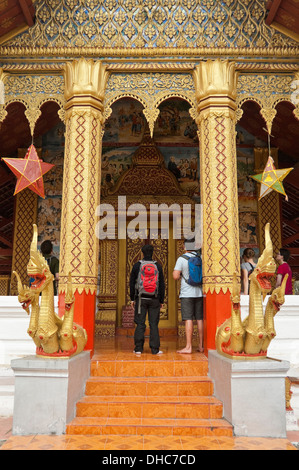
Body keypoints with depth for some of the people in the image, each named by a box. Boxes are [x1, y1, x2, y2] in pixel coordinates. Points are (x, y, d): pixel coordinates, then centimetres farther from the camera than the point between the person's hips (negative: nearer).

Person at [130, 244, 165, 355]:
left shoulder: (137, 265, 1)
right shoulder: (158, 266, 3)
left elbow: (132, 283, 2)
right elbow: (162, 285, 4)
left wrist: (132, 298, 10)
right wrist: (161, 300, 11)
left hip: (141, 298, 0)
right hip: (154, 299, 0)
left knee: (140, 324, 3)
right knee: (154, 324, 3)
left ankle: (138, 348, 4)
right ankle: (155, 349, 4)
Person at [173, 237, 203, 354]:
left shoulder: (181, 259, -7)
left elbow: (175, 276, -12)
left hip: (187, 293, -4)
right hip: (199, 293, 4)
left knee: (188, 319, -5)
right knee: (200, 319, 9)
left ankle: (188, 347, -5)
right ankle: (201, 345, 14)